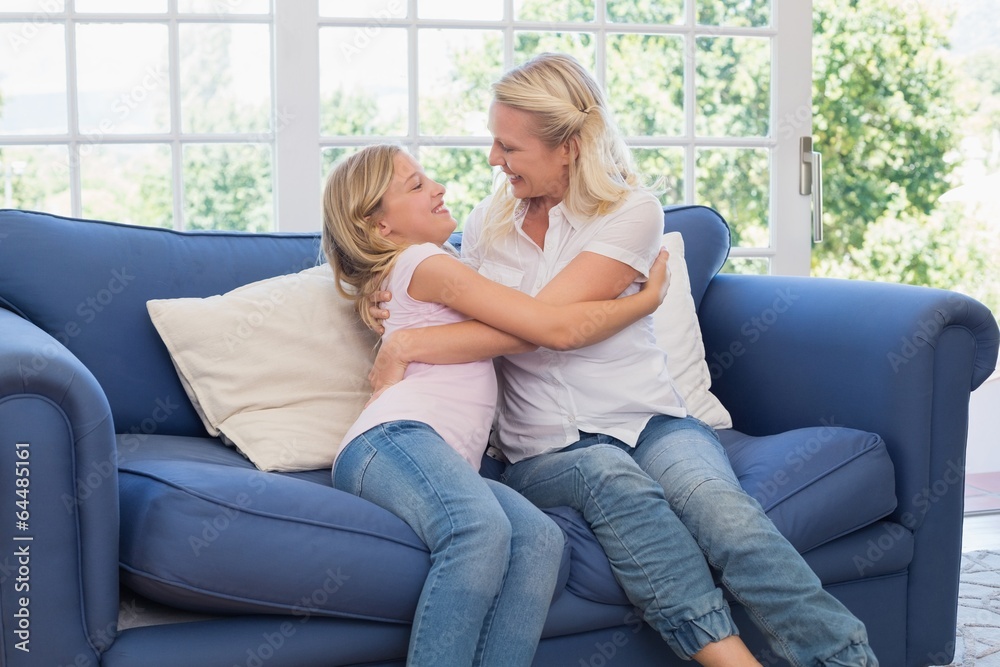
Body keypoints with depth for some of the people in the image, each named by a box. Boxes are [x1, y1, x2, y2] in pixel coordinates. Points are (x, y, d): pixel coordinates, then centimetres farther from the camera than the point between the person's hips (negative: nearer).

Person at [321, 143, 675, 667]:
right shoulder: (425, 264, 6)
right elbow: (559, 330, -1)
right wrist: (649, 297, 10)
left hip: (447, 463, 8)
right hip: (394, 439, -8)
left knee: (539, 538, -24)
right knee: (483, 528, -39)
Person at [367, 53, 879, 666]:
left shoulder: (632, 211, -2)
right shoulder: (485, 226, 14)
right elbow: (473, 323, 32)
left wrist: (406, 347, -12)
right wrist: (399, 318, 11)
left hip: (648, 420, -1)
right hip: (548, 448, 2)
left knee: (719, 506, -35)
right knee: (612, 478, -36)